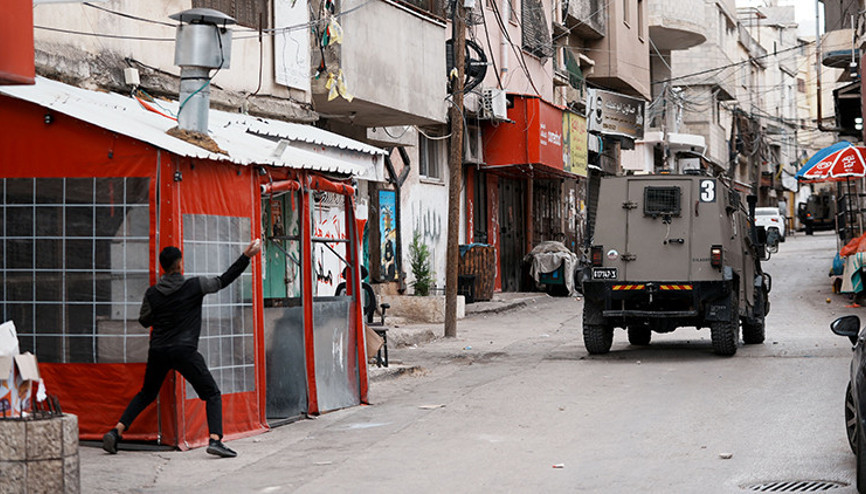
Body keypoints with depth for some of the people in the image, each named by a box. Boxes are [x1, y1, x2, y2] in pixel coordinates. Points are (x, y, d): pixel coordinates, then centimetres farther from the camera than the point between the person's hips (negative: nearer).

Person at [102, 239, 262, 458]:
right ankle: (215, 439, -16)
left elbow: (144, 321, 14)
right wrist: (246, 256, 9)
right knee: (212, 394, 3)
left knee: (146, 395, 22)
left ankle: (116, 431, 11)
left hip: (158, 351, 4)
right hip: (184, 351, -4)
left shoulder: (152, 293, 4)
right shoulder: (195, 285, -3)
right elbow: (223, 280, 5)